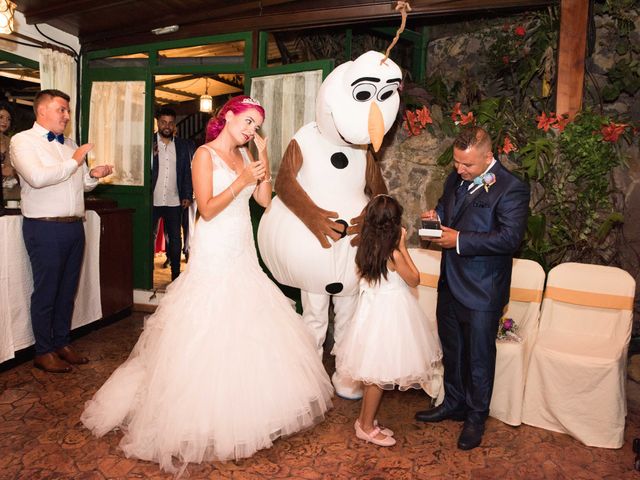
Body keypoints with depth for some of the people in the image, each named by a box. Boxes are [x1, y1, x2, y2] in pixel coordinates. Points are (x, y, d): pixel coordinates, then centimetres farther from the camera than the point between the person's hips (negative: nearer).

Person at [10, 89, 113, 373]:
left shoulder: (70, 145, 18)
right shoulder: (23, 141, -3)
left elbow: (82, 184, 23)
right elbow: (37, 177, -21)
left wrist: (94, 175, 3)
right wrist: (74, 162, -14)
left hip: (74, 227, 7)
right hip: (45, 229, -7)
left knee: (68, 289, 13)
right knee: (46, 291, 2)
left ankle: (61, 344, 26)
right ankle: (43, 352, 15)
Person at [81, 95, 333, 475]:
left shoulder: (244, 155, 12)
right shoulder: (205, 154, -7)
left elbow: (265, 200, 6)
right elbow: (207, 210, -15)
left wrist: (264, 159, 0)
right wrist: (241, 181, -21)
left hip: (244, 255, 7)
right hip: (214, 254, -7)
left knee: (249, 327, 10)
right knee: (212, 333, -2)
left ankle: (244, 406, 26)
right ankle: (208, 417, 14)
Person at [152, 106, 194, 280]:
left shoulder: (183, 145, 6)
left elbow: (187, 172, 5)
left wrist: (188, 196, -1)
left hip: (174, 201, 2)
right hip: (152, 201, -1)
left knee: (175, 239, 9)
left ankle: (176, 274, 20)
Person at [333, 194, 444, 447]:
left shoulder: (366, 249, -1)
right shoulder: (394, 254, -21)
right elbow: (414, 280, -7)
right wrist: (403, 247, -5)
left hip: (373, 308, 8)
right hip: (390, 312, -7)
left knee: (374, 372, 19)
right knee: (381, 374, 7)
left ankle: (364, 419, 31)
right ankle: (366, 427, 20)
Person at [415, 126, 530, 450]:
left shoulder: (511, 189, -17)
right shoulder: (456, 178, 5)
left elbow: (510, 237, -23)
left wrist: (459, 240, -27)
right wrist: (436, 216, -4)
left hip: (482, 292, -7)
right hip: (450, 284, 7)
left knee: (479, 357, 10)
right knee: (451, 351, 21)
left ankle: (476, 418, 31)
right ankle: (453, 404, 42)